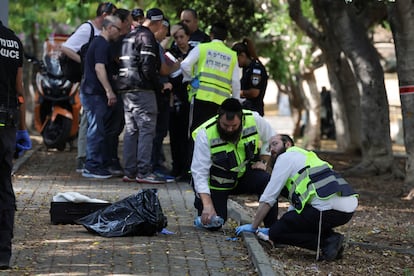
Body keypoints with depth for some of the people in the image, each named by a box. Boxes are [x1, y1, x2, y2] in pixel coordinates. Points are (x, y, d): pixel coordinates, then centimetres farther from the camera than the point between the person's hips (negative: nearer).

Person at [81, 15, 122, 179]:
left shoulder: (98, 43, 19)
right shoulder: (102, 44, -13)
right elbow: (99, 68, -24)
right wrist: (109, 91, -26)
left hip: (90, 91, 11)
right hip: (94, 93, -11)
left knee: (97, 130, 12)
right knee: (96, 130, -8)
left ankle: (95, 165, 15)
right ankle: (92, 167, -6)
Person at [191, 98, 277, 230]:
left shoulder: (254, 119, -18)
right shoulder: (205, 134, -26)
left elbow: (271, 139, 5)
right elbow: (199, 172, -27)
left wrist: (263, 161, -7)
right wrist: (208, 205, -34)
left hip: (244, 174, 2)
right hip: (217, 183, -2)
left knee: (267, 181, -28)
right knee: (213, 224, -12)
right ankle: (200, 201, 22)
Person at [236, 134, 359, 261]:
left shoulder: (286, 157, 8)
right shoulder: (304, 156, 34)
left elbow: (268, 198, 7)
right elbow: (296, 204, 38)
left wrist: (253, 227, 17)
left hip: (330, 208, -9)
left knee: (276, 233, 2)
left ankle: (327, 243, -9)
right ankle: (331, 238, 11)